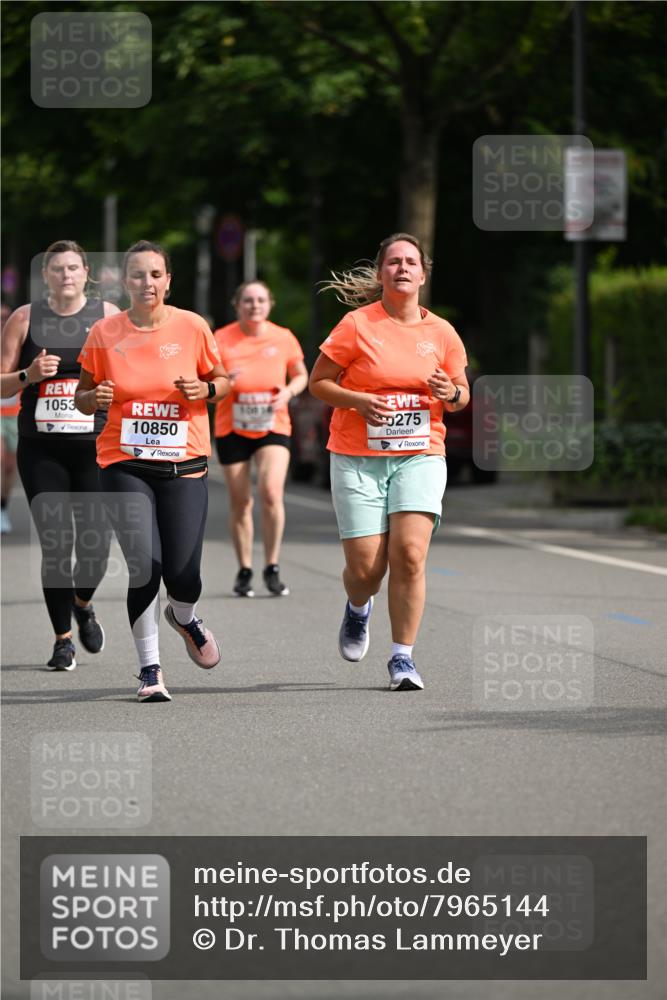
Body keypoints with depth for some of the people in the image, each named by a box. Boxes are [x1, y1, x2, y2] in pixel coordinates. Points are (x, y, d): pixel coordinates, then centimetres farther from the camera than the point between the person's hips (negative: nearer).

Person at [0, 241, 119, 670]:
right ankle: (63, 639, 10)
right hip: (41, 449, 0)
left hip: (95, 446, 0)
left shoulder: (109, 316, 5)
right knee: (55, 544, -5)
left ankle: (83, 604, 27)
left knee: (95, 544, -6)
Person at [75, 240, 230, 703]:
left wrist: (204, 389, -11)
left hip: (184, 465, 0)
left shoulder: (192, 326, -1)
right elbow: (83, 397, 11)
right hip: (124, 466, 0)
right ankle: (150, 668, 5)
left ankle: (184, 617, 33)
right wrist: (95, 397, -12)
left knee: (182, 574, -6)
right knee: (144, 567, -12)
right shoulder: (104, 333, 0)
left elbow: (223, 380, 11)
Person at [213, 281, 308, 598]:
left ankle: (272, 568, -4)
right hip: (232, 428, 0)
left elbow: (301, 375, 14)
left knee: (271, 492, -18)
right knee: (240, 502, 3)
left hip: (273, 427, 0)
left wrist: (288, 391, -7)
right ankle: (244, 571, 19)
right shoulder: (221, 339, -3)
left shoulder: (283, 338, 1)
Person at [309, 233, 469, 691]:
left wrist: (451, 393, -8)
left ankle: (403, 656, -3)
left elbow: (463, 395, 16)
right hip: (357, 459, -1)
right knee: (365, 567, -5)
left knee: (409, 554, -16)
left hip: (420, 456, 1)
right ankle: (358, 609, 33)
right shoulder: (357, 325, -3)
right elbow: (318, 382, 1)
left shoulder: (442, 333, 6)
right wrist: (358, 400, -16)